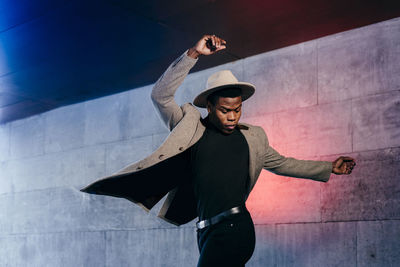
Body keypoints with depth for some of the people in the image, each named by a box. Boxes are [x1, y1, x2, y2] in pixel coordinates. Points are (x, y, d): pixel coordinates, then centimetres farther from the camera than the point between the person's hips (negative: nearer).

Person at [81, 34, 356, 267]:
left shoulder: (252, 137, 13)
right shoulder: (191, 127, 7)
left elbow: (281, 163, 27)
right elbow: (160, 95, -5)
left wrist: (329, 167, 30)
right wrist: (193, 54, -12)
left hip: (234, 229, -2)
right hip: (208, 232, 2)